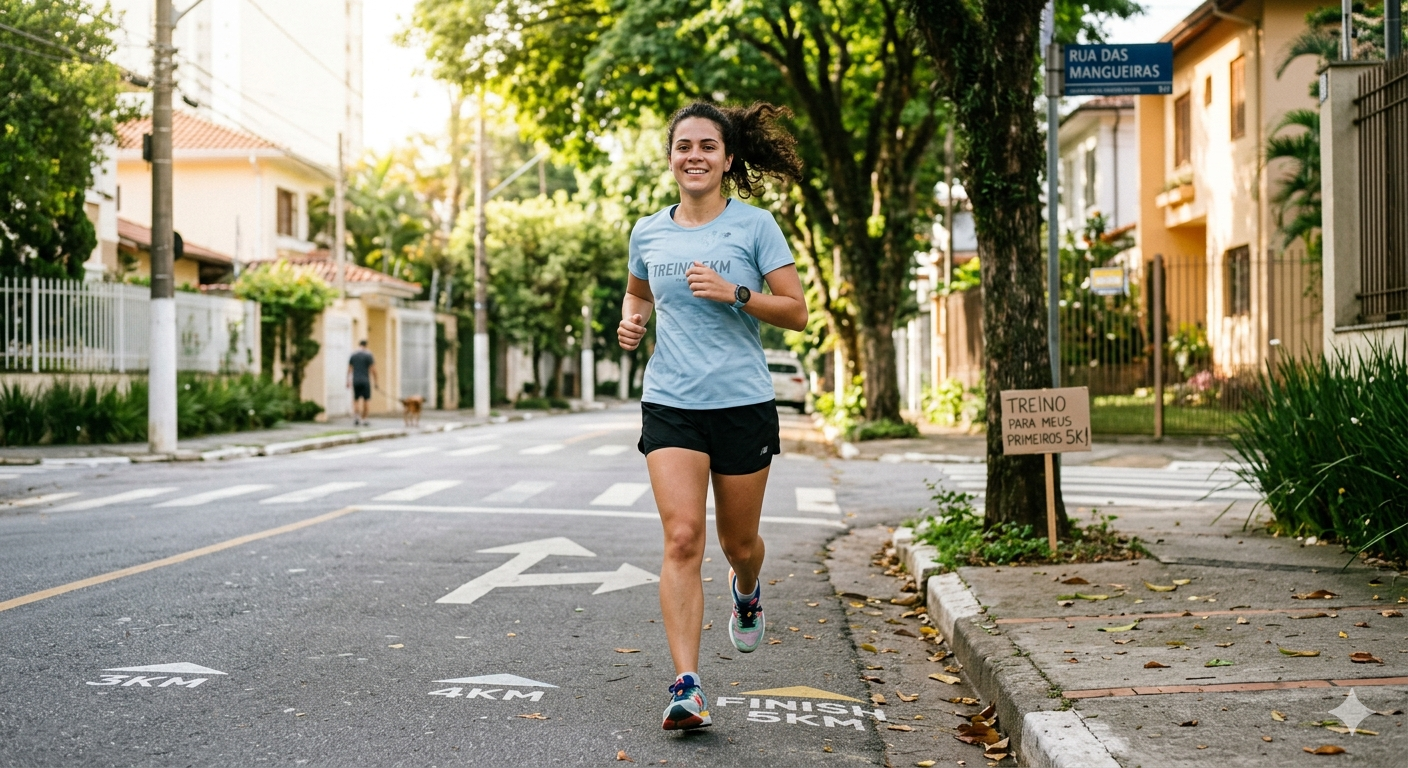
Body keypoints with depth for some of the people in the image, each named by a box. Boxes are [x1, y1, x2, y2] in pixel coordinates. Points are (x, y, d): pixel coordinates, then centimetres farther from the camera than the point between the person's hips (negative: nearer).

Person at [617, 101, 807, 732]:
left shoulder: (755, 225, -2)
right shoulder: (648, 233, 7)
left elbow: (796, 311, -3)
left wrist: (735, 293, -18)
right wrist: (632, 319, 5)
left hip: (743, 402, -1)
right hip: (669, 403, 1)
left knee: (738, 542, 11)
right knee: (682, 538, -13)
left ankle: (746, 591, 49)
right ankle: (687, 686, -14)